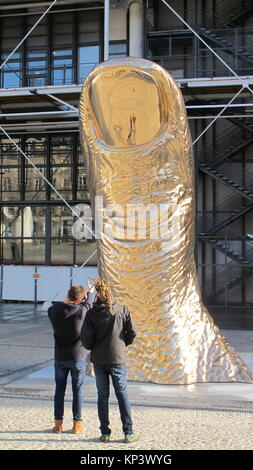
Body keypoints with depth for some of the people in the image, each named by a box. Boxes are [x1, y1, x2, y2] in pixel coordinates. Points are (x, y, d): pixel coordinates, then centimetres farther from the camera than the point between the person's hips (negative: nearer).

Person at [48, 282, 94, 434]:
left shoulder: (53, 310, -11)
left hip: (60, 357, 2)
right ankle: (77, 424, 14)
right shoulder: (81, 311, -17)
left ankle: (58, 423, 15)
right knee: (78, 391, 9)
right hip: (77, 357, -2)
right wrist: (90, 293, 27)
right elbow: (88, 304, 5)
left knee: (59, 390, 12)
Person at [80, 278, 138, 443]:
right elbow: (132, 332, -5)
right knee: (123, 395, 7)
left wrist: (92, 348, 10)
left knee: (103, 396, 9)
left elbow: (85, 337, -10)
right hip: (117, 359, 0)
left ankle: (105, 433, 12)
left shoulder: (91, 313, -5)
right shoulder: (122, 310, -4)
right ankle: (128, 433, 6)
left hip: (99, 360, 1)